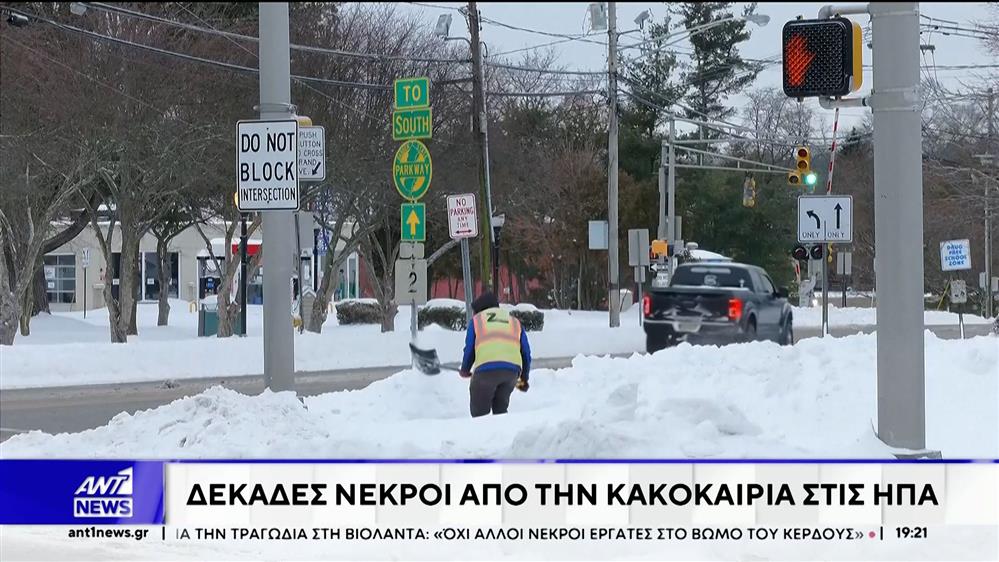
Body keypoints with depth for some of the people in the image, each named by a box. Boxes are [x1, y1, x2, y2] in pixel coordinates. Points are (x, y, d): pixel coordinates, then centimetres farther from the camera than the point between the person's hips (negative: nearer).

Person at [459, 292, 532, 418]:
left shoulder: (476, 320, 18)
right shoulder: (515, 322, 26)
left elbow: (469, 350, 13)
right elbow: (526, 352, 22)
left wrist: (464, 371, 31)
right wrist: (524, 378, 33)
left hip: (486, 369, -3)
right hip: (512, 369, 3)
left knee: (479, 412, 6)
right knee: (500, 409, 20)